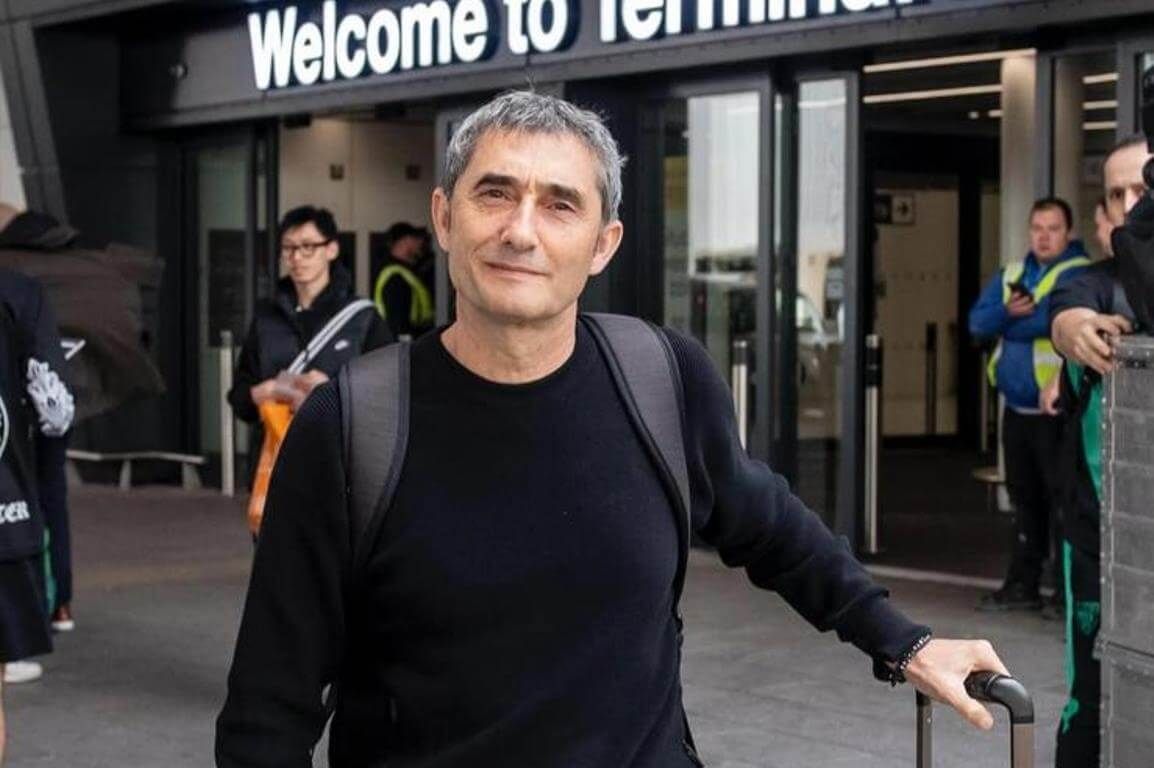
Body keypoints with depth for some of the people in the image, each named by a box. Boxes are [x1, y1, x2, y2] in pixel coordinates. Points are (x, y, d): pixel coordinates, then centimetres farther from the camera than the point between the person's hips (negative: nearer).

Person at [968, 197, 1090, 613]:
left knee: (1061, 499, -4)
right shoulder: (1012, 274, 14)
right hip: (1016, 407, 7)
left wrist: (1007, 322, -8)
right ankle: (1022, 585, 22)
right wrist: (1008, 311, -17)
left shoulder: (1078, 275, -9)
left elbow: (1051, 319, -25)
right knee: (1024, 497, 14)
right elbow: (977, 321, 4)